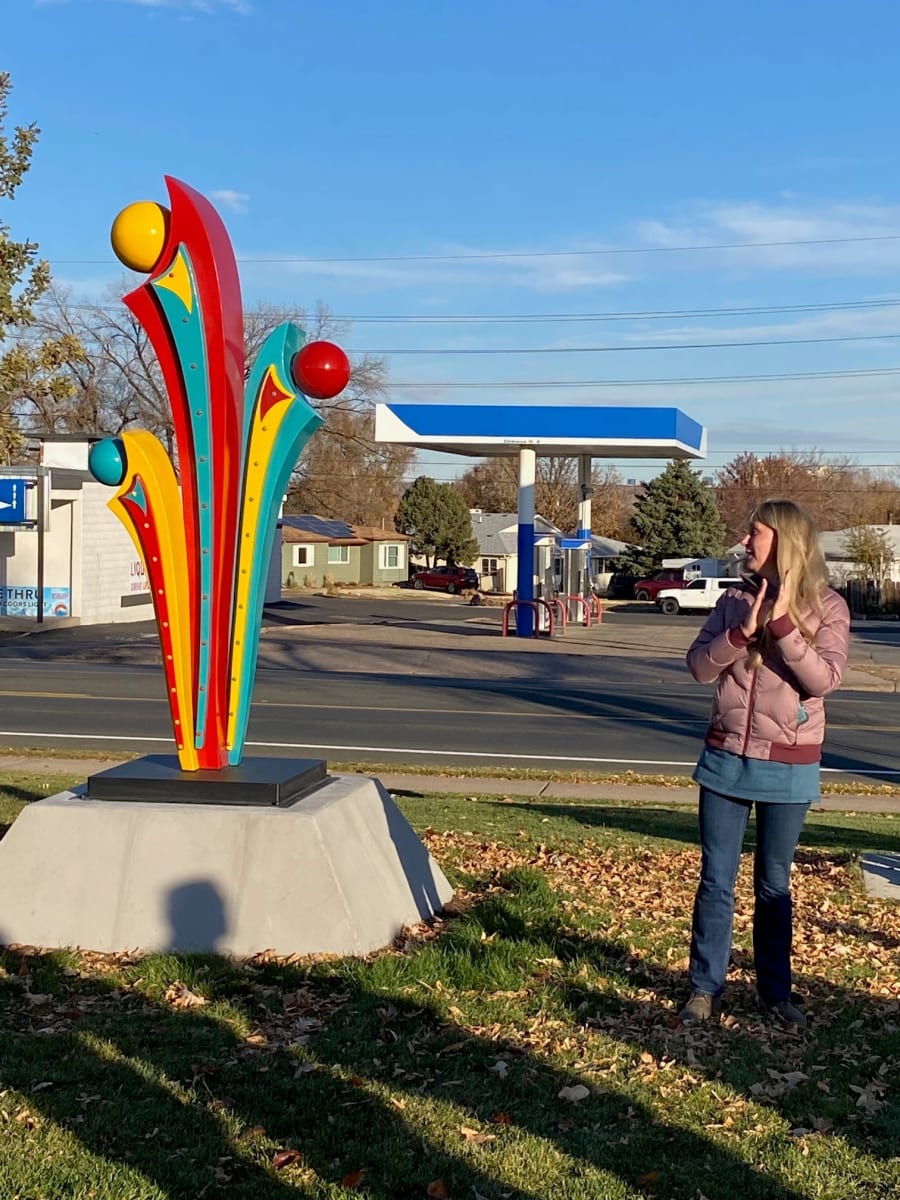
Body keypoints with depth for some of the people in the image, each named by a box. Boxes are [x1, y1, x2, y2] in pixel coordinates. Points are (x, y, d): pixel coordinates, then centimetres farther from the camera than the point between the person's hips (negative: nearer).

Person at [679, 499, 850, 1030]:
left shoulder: (827, 607, -6)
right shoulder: (736, 599, 3)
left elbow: (824, 678, -18)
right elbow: (700, 667, -4)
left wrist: (783, 623, -26)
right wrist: (743, 631, -19)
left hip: (788, 767, -2)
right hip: (726, 758, 2)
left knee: (774, 884, 11)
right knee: (716, 880, 6)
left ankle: (776, 991, 25)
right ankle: (706, 988, 17)